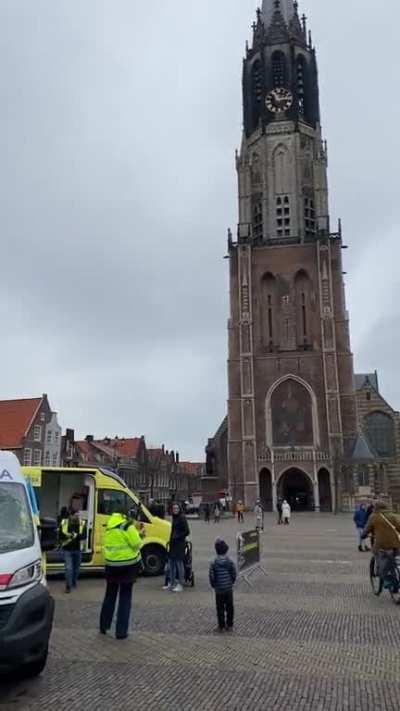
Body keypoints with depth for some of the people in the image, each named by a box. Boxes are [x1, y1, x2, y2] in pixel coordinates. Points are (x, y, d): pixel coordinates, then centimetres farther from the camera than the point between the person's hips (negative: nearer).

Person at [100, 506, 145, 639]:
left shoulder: (109, 527, 8)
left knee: (110, 595, 20)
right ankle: (121, 631, 7)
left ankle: (104, 626, 30)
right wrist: (140, 535, 3)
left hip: (111, 565, 6)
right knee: (125, 597, 5)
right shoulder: (127, 526, -14)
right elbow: (136, 544, -16)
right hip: (127, 566, -5)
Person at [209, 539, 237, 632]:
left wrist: (213, 585, 7)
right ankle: (229, 625, 20)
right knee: (229, 608, 13)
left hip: (219, 590, -1)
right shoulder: (230, 562, -9)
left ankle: (221, 626, 15)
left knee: (220, 608, 10)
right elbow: (234, 574, -3)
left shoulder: (213, 563, -13)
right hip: (229, 589, 1)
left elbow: (211, 576, -10)